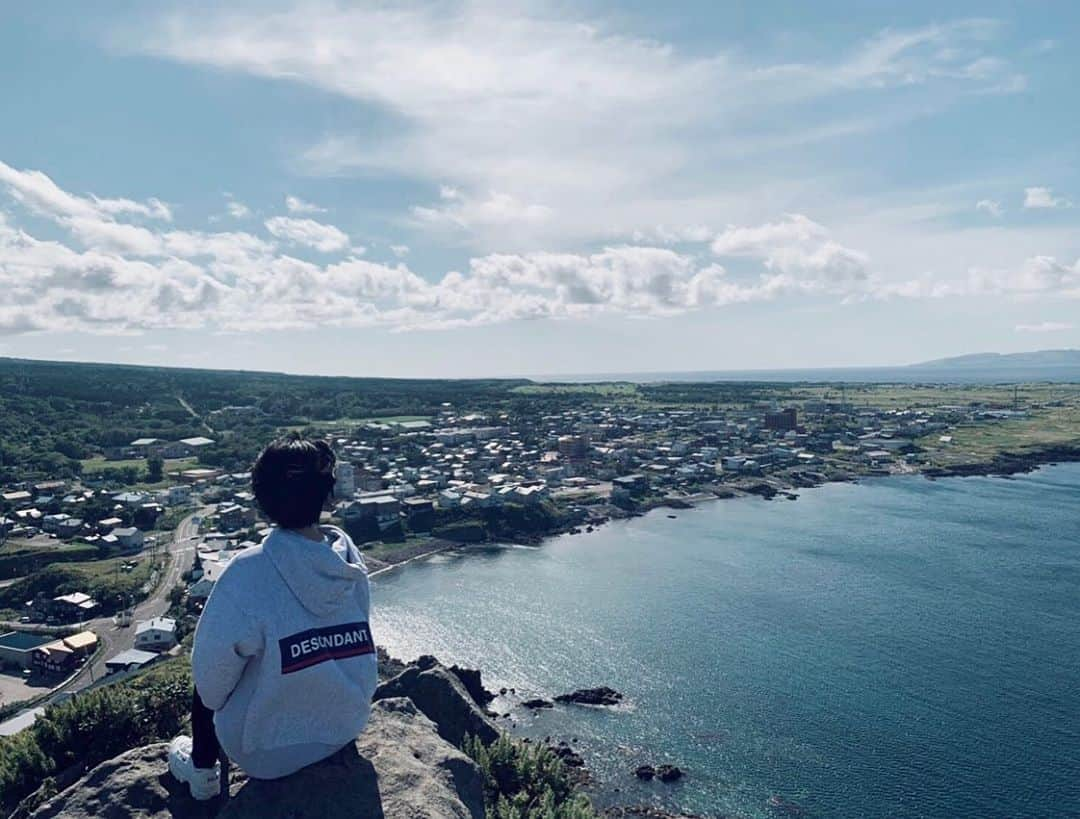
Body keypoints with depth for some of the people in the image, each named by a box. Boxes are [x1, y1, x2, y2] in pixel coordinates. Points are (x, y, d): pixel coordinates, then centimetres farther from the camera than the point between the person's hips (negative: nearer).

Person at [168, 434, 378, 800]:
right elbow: (355, 632, 0)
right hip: (347, 726, 4)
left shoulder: (250, 571, -28)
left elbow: (212, 672, -20)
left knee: (206, 684, 23)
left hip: (272, 751, -4)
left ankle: (201, 771, 42)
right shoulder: (351, 560, -14)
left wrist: (211, 700, 3)